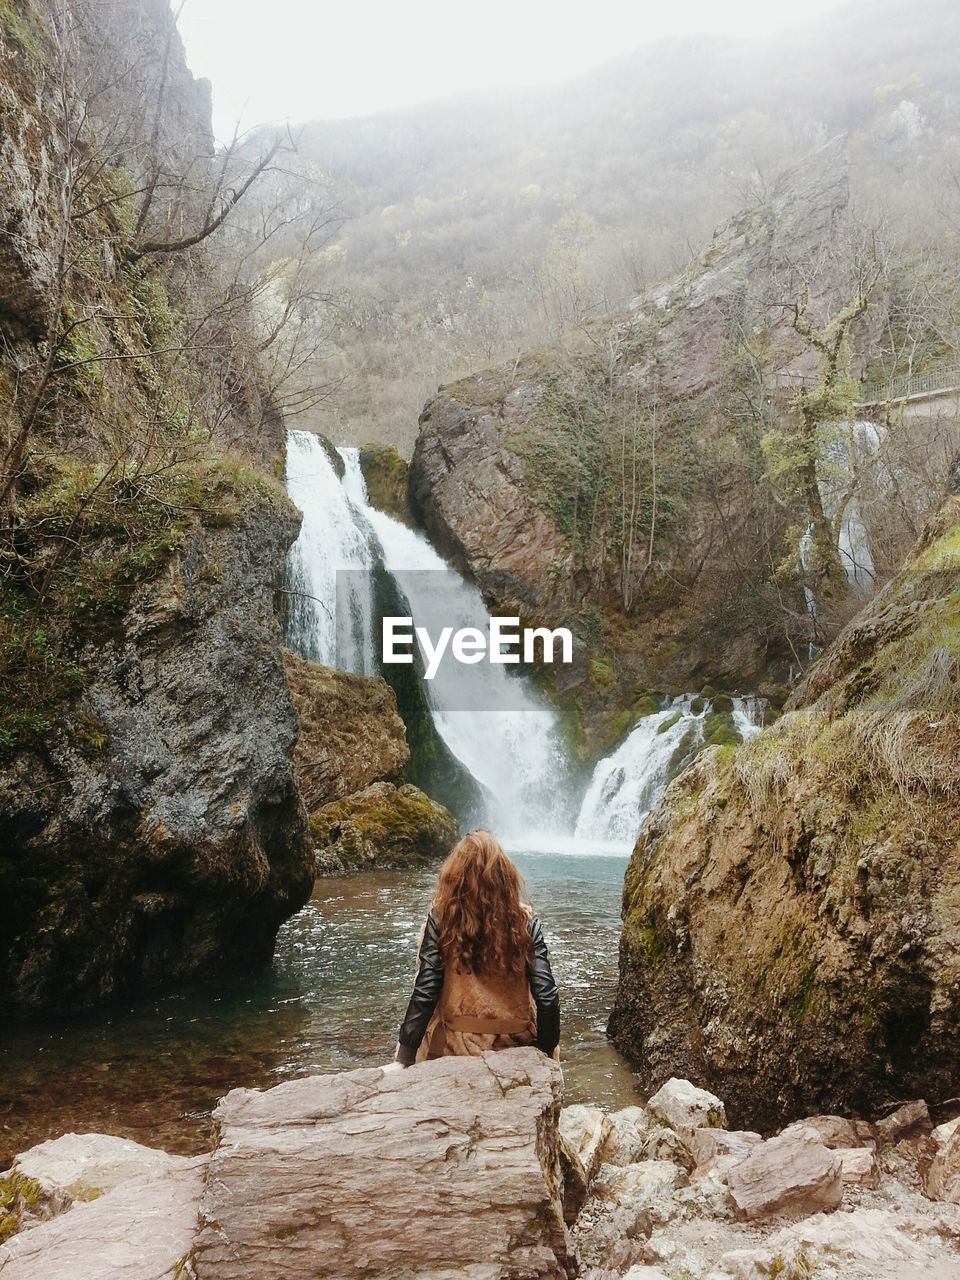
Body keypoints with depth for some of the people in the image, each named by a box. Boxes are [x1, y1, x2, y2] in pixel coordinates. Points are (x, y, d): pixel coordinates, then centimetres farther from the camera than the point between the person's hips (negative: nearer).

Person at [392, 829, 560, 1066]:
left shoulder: (442, 917, -9)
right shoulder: (525, 920, -5)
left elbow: (424, 994, -11)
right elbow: (547, 998, -7)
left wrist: (404, 1060, -5)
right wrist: (547, 1056, 5)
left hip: (456, 1048, -1)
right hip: (516, 1048, 2)